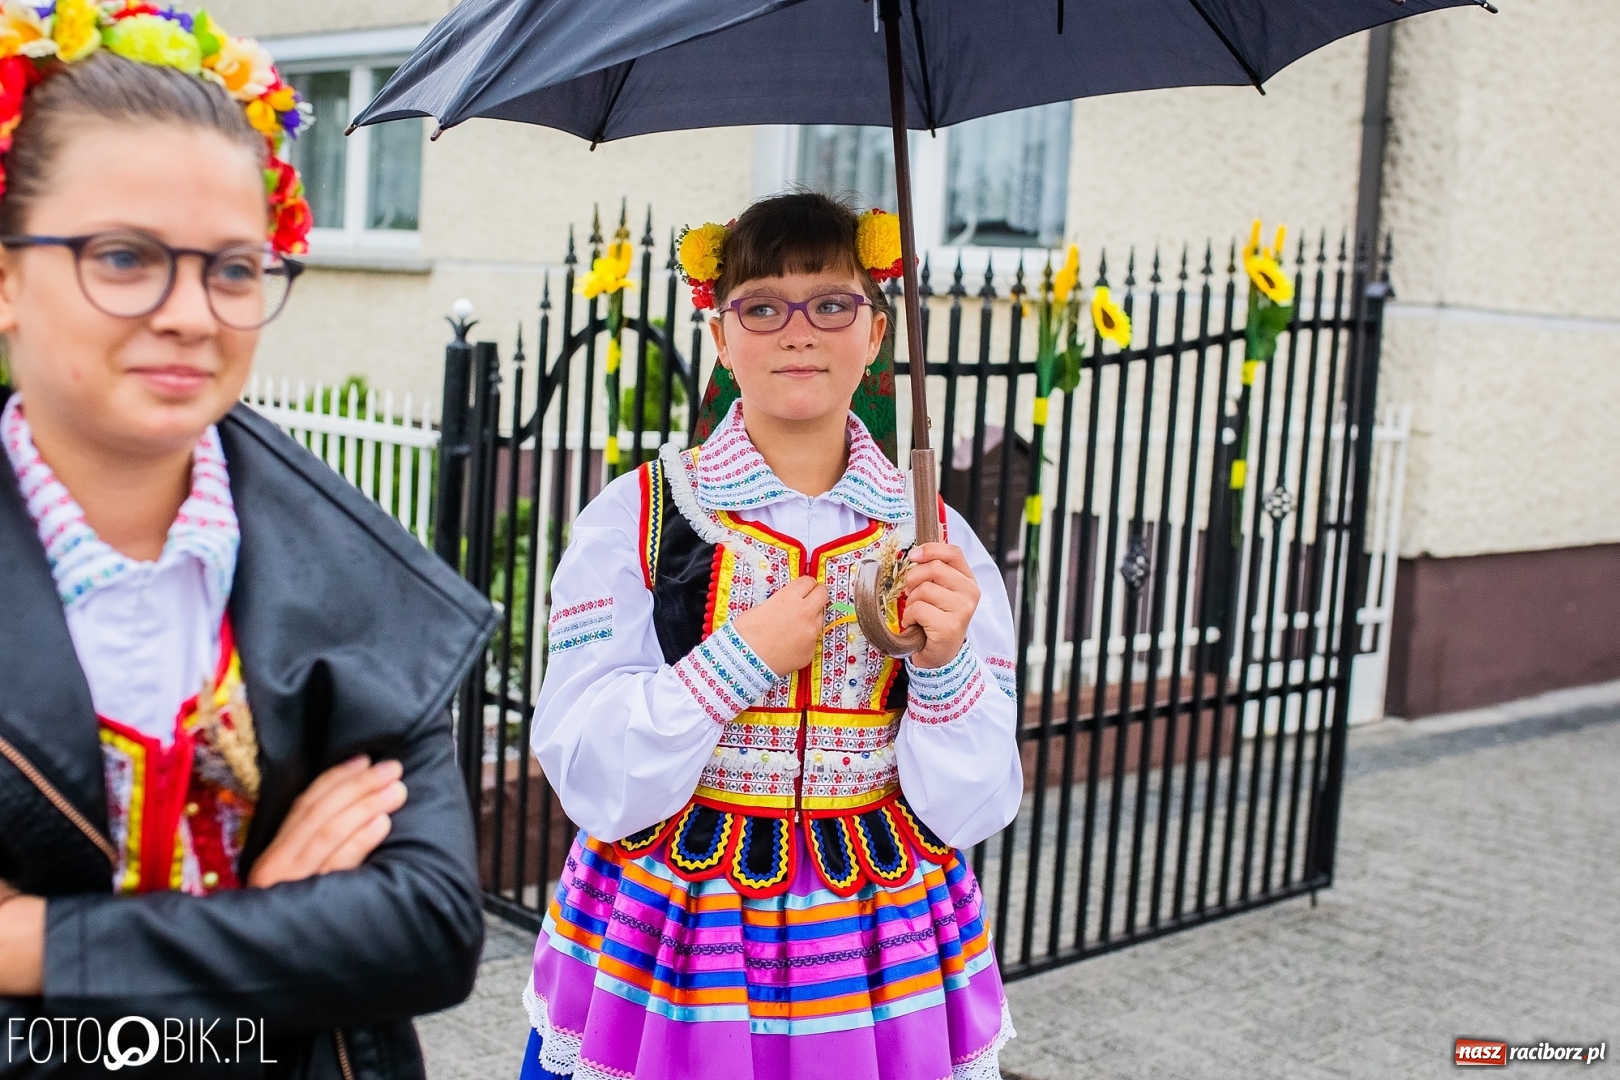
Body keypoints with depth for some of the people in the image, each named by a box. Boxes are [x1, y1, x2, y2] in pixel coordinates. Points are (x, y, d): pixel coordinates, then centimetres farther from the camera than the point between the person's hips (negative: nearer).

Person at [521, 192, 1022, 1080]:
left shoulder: (933, 537, -1)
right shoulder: (636, 516, -7)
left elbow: (974, 812, -2)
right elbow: (592, 784, -12)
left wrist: (944, 664, -18)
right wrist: (742, 656, -20)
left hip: (884, 965, 2)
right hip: (667, 954, -2)